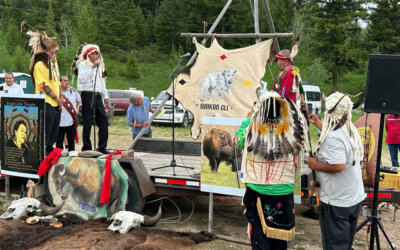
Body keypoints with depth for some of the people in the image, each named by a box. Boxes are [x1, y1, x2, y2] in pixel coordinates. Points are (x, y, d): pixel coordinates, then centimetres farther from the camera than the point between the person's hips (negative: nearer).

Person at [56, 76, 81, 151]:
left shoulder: (73, 91, 7)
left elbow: (78, 100, 23)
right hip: (60, 122, -4)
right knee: (59, 140, 1)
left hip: (72, 120, 4)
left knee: (71, 140, 12)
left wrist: (77, 109, 15)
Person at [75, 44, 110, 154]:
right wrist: (92, 67, -16)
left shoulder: (100, 66, 22)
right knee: (87, 123, -5)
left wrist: (105, 96, 22)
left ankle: (102, 147, 7)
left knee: (103, 122, 0)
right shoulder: (83, 64, 1)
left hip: (98, 96, 6)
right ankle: (86, 148, 1)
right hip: (87, 95, -6)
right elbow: (82, 79, -14)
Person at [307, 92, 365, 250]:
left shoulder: (333, 138, -26)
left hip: (337, 202, -9)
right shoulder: (351, 129, 2)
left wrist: (316, 165, -19)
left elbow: (339, 166, -33)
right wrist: (317, 122, 28)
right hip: (355, 198, 9)